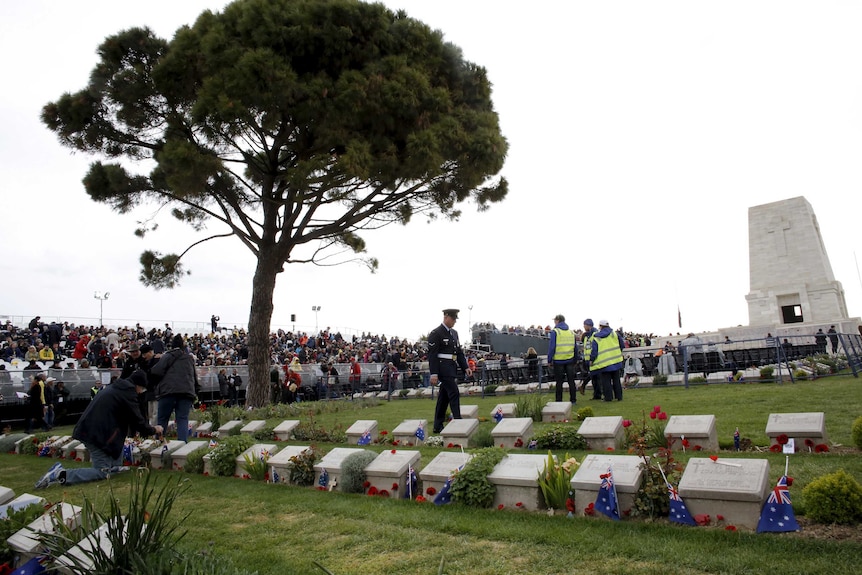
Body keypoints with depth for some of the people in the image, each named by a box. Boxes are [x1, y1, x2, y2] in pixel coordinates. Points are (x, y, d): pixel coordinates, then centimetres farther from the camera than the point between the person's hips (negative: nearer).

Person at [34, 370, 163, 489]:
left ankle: (114, 466, 24)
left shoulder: (115, 387, 19)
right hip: (96, 433, -10)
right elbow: (137, 420, -7)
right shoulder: (128, 392, -10)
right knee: (102, 473, -5)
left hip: (88, 429, 10)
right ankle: (61, 474, -14)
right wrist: (153, 430, 10)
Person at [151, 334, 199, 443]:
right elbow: (195, 376, 22)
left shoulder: (168, 356, 1)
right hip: (187, 391, 4)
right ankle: (183, 443, -9)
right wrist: (196, 390, 27)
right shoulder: (190, 358, 18)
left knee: (162, 418, 9)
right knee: (183, 419, 2)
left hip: (169, 390, -3)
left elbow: (156, 371, -8)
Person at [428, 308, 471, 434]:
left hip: (451, 369, 8)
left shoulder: (454, 333, 16)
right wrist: (433, 373, -19)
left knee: (444, 397, 11)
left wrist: (465, 367, 9)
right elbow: (432, 354, -14)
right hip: (443, 369, -8)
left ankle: (438, 426, 17)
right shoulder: (436, 333, -10)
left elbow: (459, 352, 19)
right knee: (454, 394, -10)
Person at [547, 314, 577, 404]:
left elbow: (551, 347, -9)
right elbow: (575, 348, 13)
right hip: (570, 360, 4)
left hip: (558, 360, -4)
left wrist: (549, 360, -3)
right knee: (571, 381, 10)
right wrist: (575, 360, 19)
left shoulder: (554, 332, -6)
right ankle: (573, 400, 13)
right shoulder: (571, 332, 10)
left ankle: (559, 401, 6)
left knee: (559, 382, 3)